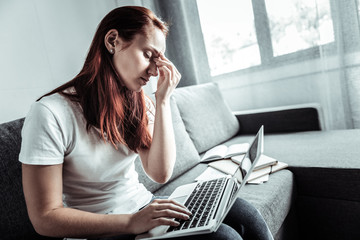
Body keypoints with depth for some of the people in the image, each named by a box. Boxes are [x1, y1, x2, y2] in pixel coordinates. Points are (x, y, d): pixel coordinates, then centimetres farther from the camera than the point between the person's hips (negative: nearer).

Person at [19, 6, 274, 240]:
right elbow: (45, 218, -17)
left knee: (244, 214, -12)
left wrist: (163, 101, -14)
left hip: (144, 205, 6)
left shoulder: (138, 104, 2)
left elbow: (161, 173, -8)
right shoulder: (51, 114, -18)